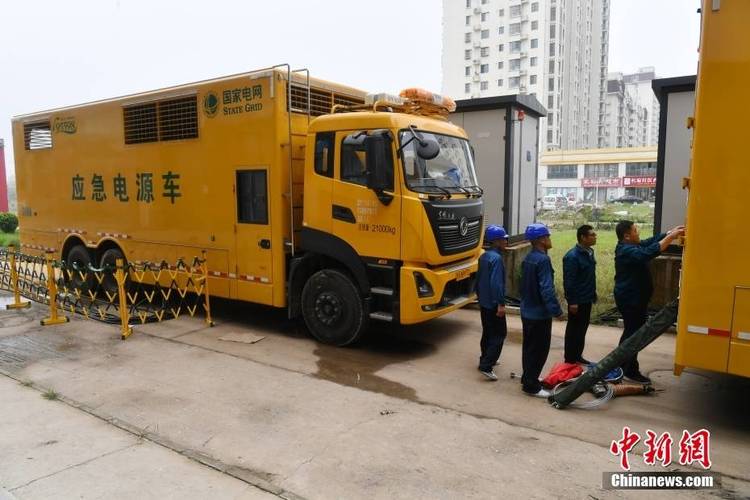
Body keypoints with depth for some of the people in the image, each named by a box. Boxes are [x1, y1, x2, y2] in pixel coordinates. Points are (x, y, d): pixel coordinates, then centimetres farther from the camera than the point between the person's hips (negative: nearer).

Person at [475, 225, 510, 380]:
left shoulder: (484, 256, 10)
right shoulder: (496, 258, -19)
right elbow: (496, 283, -25)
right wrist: (501, 304, -25)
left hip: (484, 302, 9)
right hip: (493, 304, -9)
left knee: (487, 332, 19)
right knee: (499, 334, -4)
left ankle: (485, 360, 29)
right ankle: (486, 366, -10)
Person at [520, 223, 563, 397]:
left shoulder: (528, 258, 8)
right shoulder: (543, 260, -21)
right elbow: (547, 289, -25)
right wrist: (557, 311, -20)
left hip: (527, 311, 9)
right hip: (540, 314, -9)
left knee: (529, 347, 19)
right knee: (539, 350, 0)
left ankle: (527, 378, 31)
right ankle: (531, 385, 7)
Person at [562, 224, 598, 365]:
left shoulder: (589, 252, 8)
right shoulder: (572, 256, -20)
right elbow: (569, 281, -22)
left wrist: (593, 294, 17)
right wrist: (572, 301, -22)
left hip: (586, 298, 9)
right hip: (577, 300, -9)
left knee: (582, 328, 17)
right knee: (574, 329, 1)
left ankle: (578, 356, 29)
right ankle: (570, 360, 11)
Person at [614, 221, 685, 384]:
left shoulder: (631, 246, 10)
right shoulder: (627, 251, -22)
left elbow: (651, 241, 10)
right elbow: (649, 253, -36)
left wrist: (672, 232, -2)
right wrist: (671, 236, -31)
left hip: (631, 297, 11)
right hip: (631, 299, -11)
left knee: (630, 332, 18)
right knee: (634, 334, -3)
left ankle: (623, 366, 28)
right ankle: (631, 371, 6)